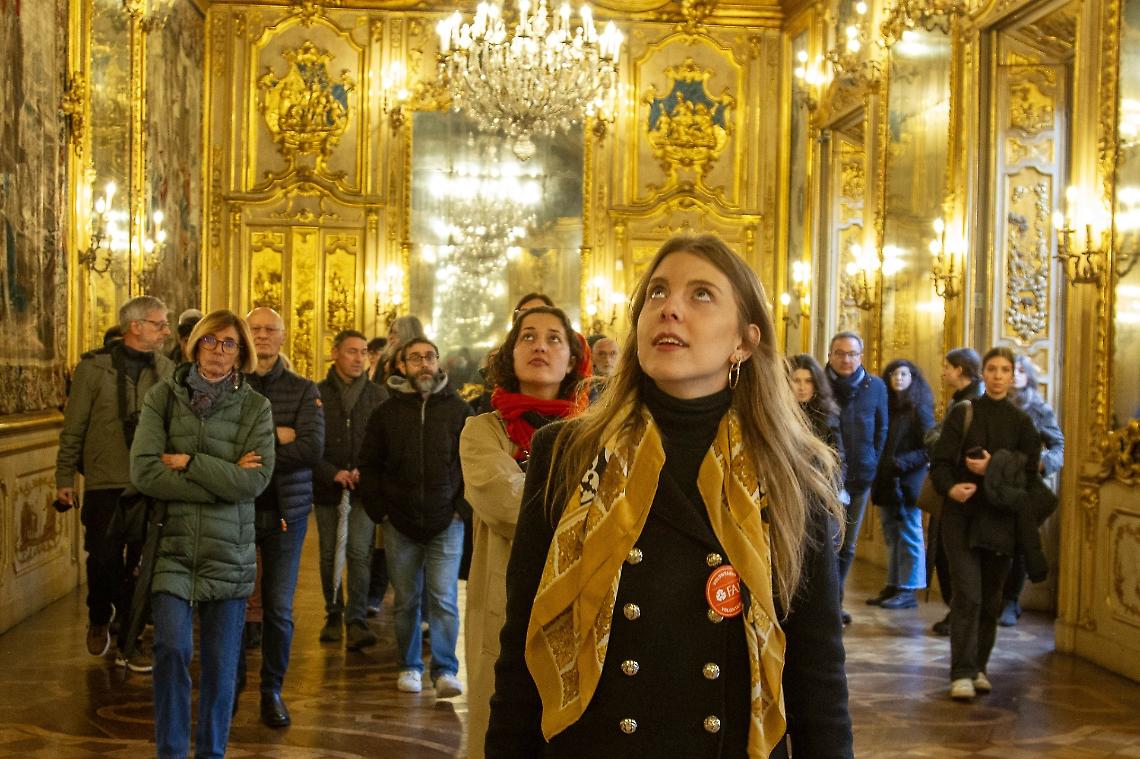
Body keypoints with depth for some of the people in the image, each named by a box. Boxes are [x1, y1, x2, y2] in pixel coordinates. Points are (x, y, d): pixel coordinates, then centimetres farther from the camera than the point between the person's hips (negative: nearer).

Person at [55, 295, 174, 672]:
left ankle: (129, 643, 18)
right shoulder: (94, 367, -2)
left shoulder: (167, 370, 6)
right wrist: (64, 478, 1)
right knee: (104, 559, -2)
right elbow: (73, 427, 1)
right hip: (106, 482, -2)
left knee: (142, 567, 5)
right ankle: (99, 618, 29)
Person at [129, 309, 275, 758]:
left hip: (229, 550, 1)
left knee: (220, 662, 6)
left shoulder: (255, 408, 1)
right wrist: (224, 479, -12)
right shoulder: (163, 397, 2)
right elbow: (144, 472, -10)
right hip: (173, 543, 0)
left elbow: (255, 481, -11)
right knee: (172, 649, -10)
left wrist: (189, 462, -13)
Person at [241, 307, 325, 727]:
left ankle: (272, 690, 23)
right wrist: (274, 435, -18)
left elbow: (313, 448, -12)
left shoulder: (304, 390, 1)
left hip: (285, 511, 1)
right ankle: (231, 682, 27)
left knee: (279, 609, 7)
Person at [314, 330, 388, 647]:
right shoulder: (317, 394, 2)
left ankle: (356, 620, -7)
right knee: (329, 554, 9)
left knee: (360, 552, -10)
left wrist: (364, 471, -8)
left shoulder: (378, 395, 6)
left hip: (364, 488, 0)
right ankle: (333, 615, 23)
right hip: (327, 488, 1)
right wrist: (333, 473, -11)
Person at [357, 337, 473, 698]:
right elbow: (368, 465, 9)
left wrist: (463, 507, -4)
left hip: (446, 523, -2)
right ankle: (410, 667, 21)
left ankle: (445, 670, 2)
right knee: (406, 601, 9)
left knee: (444, 599, -6)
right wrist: (379, 510, 1)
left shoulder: (459, 410, 1)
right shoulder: (386, 412, 5)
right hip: (400, 523, 2)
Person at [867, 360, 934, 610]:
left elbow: (930, 448, -10)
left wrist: (903, 462, -20)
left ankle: (909, 590, 3)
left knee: (909, 536, -1)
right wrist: (878, 471, 1)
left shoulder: (919, 409, -5)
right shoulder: (887, 407, 13)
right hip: (886, 483, 6)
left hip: (907, 483, -6)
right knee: (891, 537, 10)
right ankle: (893, 586, 16)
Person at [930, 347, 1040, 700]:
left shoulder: (1021, 421, 8)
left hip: (1001, 519, 3)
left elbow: (1030, 470, 2)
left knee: (991, 597, 8)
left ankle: (979, 667, 22)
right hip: (962, 515, -3)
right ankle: (962, 673, -7)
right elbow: (940, 461, -5)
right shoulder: (963, 413, 2)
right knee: (968, 595, -10)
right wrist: (950, 488, -24)